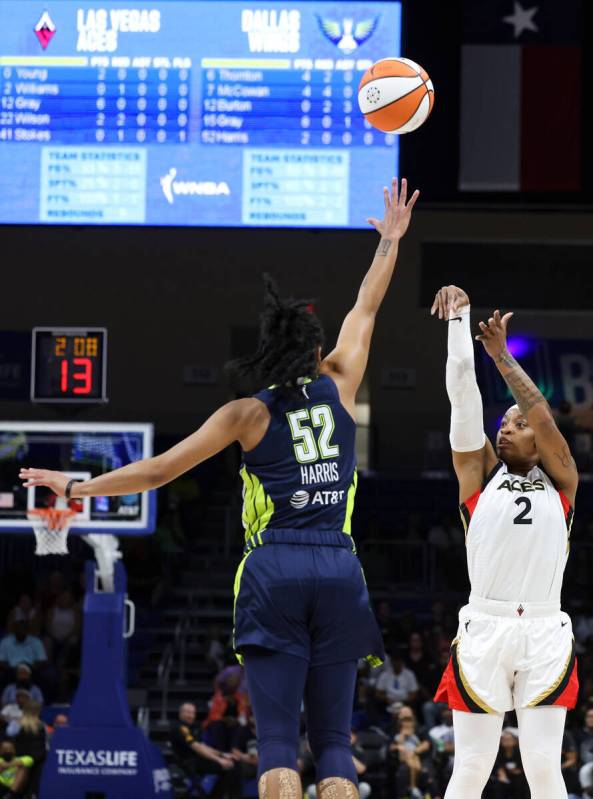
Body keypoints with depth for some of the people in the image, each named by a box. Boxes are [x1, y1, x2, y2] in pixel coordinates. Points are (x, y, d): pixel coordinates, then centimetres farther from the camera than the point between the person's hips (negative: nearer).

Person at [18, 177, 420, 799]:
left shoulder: (247, 414, 2)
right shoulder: (339, 387, 7)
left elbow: (157, 471, 3)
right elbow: (366, 309, 23)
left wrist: (79, 487, 13)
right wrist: (390, 240, 37)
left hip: (273, 572, -2)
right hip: (338, 570, 2)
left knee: (277, 740, -4)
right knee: (333, 739, 3)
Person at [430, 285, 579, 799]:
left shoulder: (560, 482, 13)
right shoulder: (480, 474, 13)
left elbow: (542, 415, -1)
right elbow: (463, 391, 7)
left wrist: (502, 355, 2)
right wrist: (459, 318, 5)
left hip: (545, 632, 0)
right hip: (484, 628, 0)